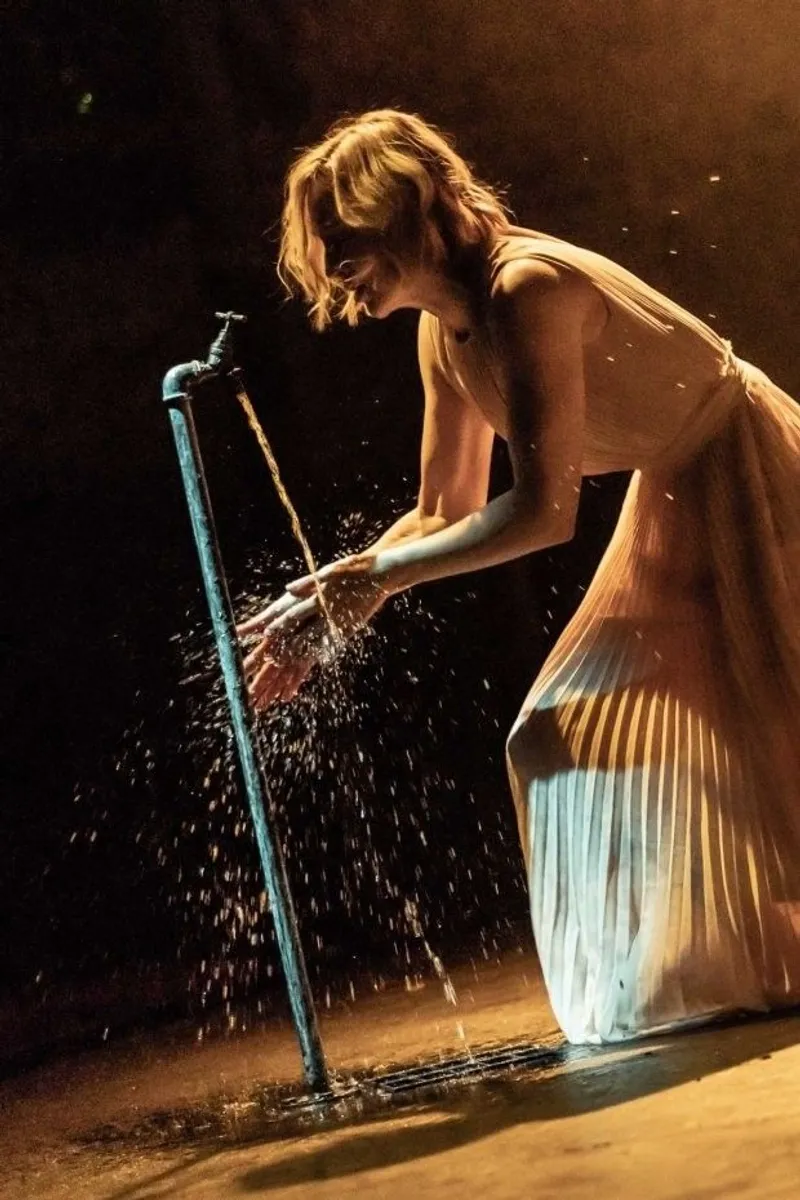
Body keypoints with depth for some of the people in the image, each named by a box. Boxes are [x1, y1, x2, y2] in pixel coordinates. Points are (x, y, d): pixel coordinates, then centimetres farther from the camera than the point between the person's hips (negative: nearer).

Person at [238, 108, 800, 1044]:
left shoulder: (530, 289, -28)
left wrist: (377, 573, -26)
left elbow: (544, 510, -32)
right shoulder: (445, 336, 0)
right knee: (567, 735, 8)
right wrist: (324, 606, -2)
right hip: (672, 501, 9)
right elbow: (447, 512, 7)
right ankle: (690, 977, 18)